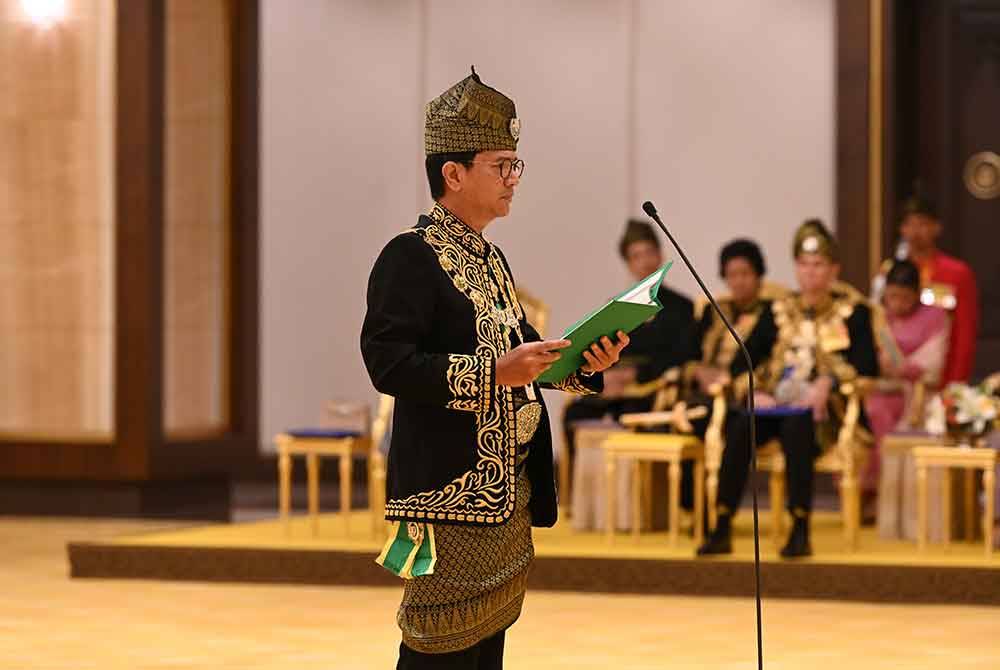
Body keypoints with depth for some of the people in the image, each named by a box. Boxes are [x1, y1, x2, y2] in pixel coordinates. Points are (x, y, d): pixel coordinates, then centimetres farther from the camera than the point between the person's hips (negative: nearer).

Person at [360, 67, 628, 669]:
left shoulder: (491, 259, 18)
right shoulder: (412, 257, -11)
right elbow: (388, 363, -22)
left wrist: (582, 364, 3)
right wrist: (493, 372, -28)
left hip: (507, 494, 9)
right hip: (450, 490, -9)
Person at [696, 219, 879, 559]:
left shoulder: (852, 312, 10)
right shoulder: (779, 311, 19)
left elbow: (868, 365, -2)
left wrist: (829, 382, -19)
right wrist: (754, 391, -8)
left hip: (824, 408, -3)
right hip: (777, 405, 3)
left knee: (795, 427, -38)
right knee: (740, 426, -30)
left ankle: (800, 531, -37)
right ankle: (722, 528, -33)